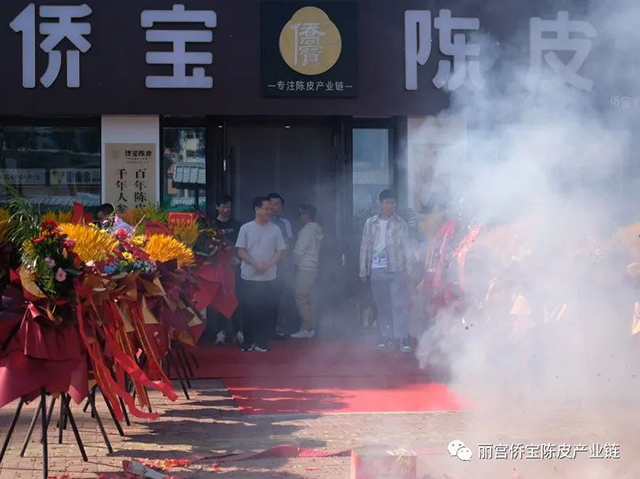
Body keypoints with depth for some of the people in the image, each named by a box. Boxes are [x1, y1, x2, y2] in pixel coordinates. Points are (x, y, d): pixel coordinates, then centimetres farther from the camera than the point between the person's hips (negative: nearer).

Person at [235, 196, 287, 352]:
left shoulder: (275, 229, 4)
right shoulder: (246, 228, 1)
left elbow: (279, 252, 5)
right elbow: (241, 251, -2)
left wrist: (268, 264, -12)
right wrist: (255, 264, -15)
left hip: (269, 278, 1)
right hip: (249, 277, -1)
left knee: (267, 311, 0)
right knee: (249, 310, 2)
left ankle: (262, 342, 9)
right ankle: (248, 341, 13)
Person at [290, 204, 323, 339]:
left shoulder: (306, 230, -15)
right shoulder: (317, 229, 12)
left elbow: (299, 251, -14)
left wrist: (295, 262, 3)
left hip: (305, 268, -9)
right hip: (314, 267, 9)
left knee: (301, 299, -5)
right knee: (311, 299, 11)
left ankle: (305, 329, -5)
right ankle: (311, 328, 14)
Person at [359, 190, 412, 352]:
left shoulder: (400, 224, 4)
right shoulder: (371, 223, 9)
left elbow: (405, 246, 3)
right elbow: (365, 247, 12)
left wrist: (407, 268, -5)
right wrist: (363, 270, 8)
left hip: (396, 269, -3)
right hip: (377, 270, 3)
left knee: (399, 304, -8)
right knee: (382, 306, 7)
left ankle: (403, 339, -8)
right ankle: (387, 338, 13)